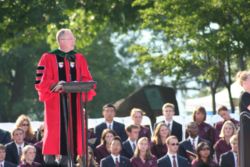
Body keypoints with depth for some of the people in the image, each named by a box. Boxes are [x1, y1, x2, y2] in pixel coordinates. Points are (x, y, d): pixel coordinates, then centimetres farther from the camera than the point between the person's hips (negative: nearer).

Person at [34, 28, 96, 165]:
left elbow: (87, 79, 10)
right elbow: (40, 81, -6)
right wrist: (55, 85, -22)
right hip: (56, 102, -4)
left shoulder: (79, 59, 11)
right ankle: (50, 161, -4)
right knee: (56, 132, -8)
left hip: (74, 102, 4)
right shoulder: (48, 58, -2)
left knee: (73, 131, 3)